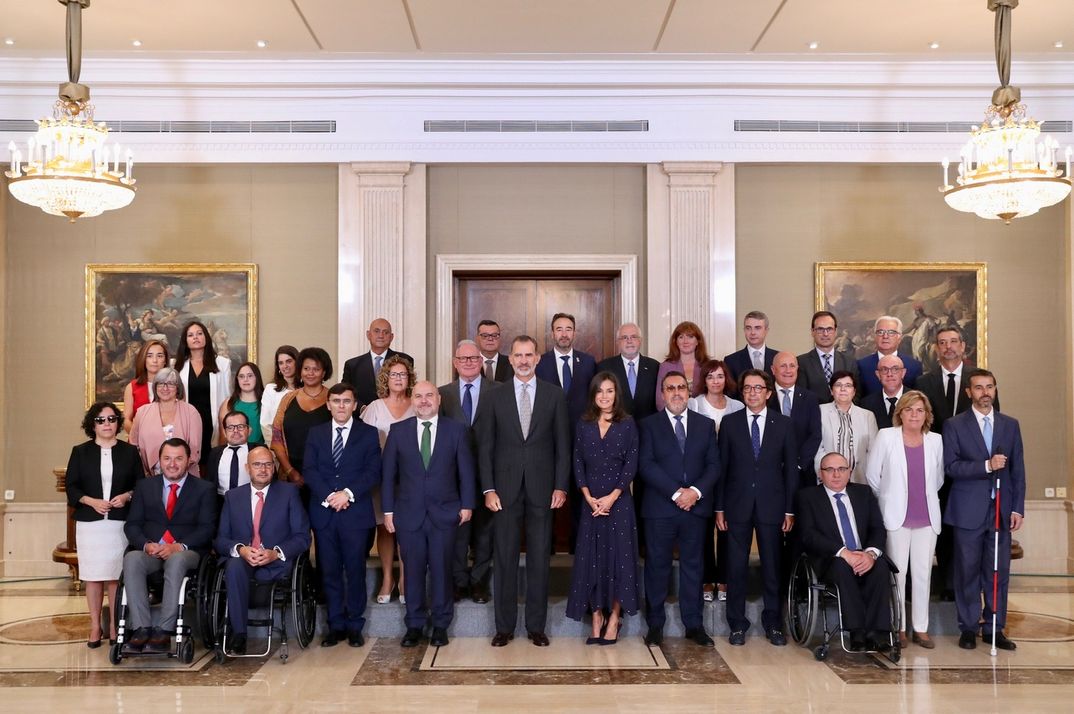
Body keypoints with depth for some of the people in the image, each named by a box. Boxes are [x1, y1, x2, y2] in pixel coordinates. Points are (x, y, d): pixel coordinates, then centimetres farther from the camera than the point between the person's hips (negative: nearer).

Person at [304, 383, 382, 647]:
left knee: (355, 571, 3)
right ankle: (336, 626, 15)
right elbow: (309, 470, 2)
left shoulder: (368, 433, 4)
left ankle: (354, 626, 13)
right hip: (323, 513, 2)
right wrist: (329, 496, -12)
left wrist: (348, 493, -15)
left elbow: (373, 472, -3)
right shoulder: (316, 433, 11)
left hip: (356, 512, -2)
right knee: (329, 571, 6)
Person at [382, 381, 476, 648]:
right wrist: (388, 510, 1)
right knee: (413, 570, 6)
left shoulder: (457, 430, 2)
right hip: (409, 513, 1)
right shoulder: (398, 430, 4)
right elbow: (388, 473, 5)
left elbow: (466, 470, 4)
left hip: (444, 513, -1)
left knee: (441, 570, 5)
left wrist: (467, 504, 0)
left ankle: (440, 625, 18)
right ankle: (414, 625, 19)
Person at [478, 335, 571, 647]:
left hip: (541, 488, 0)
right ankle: (504, 626, 15)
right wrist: (488, 489, -4)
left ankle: (537, 626, 17)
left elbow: (562, 444, 4)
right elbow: (485, 446, 4)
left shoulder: (555, 395, 5)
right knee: (504, 559, 5)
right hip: (506, 487, 0)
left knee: (539, 559, 6)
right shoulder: (495, 397, 5)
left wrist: (561, 486, -3)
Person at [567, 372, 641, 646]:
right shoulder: (584, 424, 7)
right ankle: (596, 618, 12)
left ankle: (614, 618, 9)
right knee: (591, 557, 3)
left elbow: (631, 464, -4)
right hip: (591, 501, 2)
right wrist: (588, 497, -6)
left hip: (618, 500, -2)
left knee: (618, 555, -1)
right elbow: (577, 462, 5)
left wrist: (612, 497, -12)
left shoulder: (627, 424, 1)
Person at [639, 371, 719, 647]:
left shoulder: (706, 424, 11)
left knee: (693, 565, 7)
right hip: (659, 508, -2)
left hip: (696, 506, 2)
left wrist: (696, 491, -12)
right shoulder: (649, 425, 3)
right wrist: (676, 493, -14)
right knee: (657, 566, 4)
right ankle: (655, 625, 13)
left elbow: (713, 465, 5)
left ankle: (694, 624, 15)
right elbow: (646, 465, -7)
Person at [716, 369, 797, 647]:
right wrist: (719, 508, 0)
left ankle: (773, 624, 19)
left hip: (771, 506, 0)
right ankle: (737, 624, 14)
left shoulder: (783, 424, 4)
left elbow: (791, 468, 4)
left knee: (772, 567, 6)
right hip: (737, 505, 0)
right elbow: (722, 466, 3)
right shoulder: (729, 422, 4)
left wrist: (789, 510, 0)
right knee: (736, 566, 4)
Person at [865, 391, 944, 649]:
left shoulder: (936, 441, 5)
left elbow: (938, 478, 16)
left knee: (923, 574, 6)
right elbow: (872, 475, 3)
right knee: (897, 572, 1)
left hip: (926, 518, 3)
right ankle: (897, 628, 11)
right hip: (896, 517, -2)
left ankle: (921, 628, 16)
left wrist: (925, 498, 14)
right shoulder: (885, 437, -3)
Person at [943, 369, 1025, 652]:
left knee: (999, 572, 5)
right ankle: (968, 628, 13)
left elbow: (1018, 469, 8)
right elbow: (951, 466, -8)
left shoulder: (1010, 425, 10)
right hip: (968, 510, -3)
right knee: (968, 572, 4)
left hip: (1001, 510, 3)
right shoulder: (955, 425, 0)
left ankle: (995, 629, 15)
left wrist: (1018, 508, 2)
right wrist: (987, 466, -20)